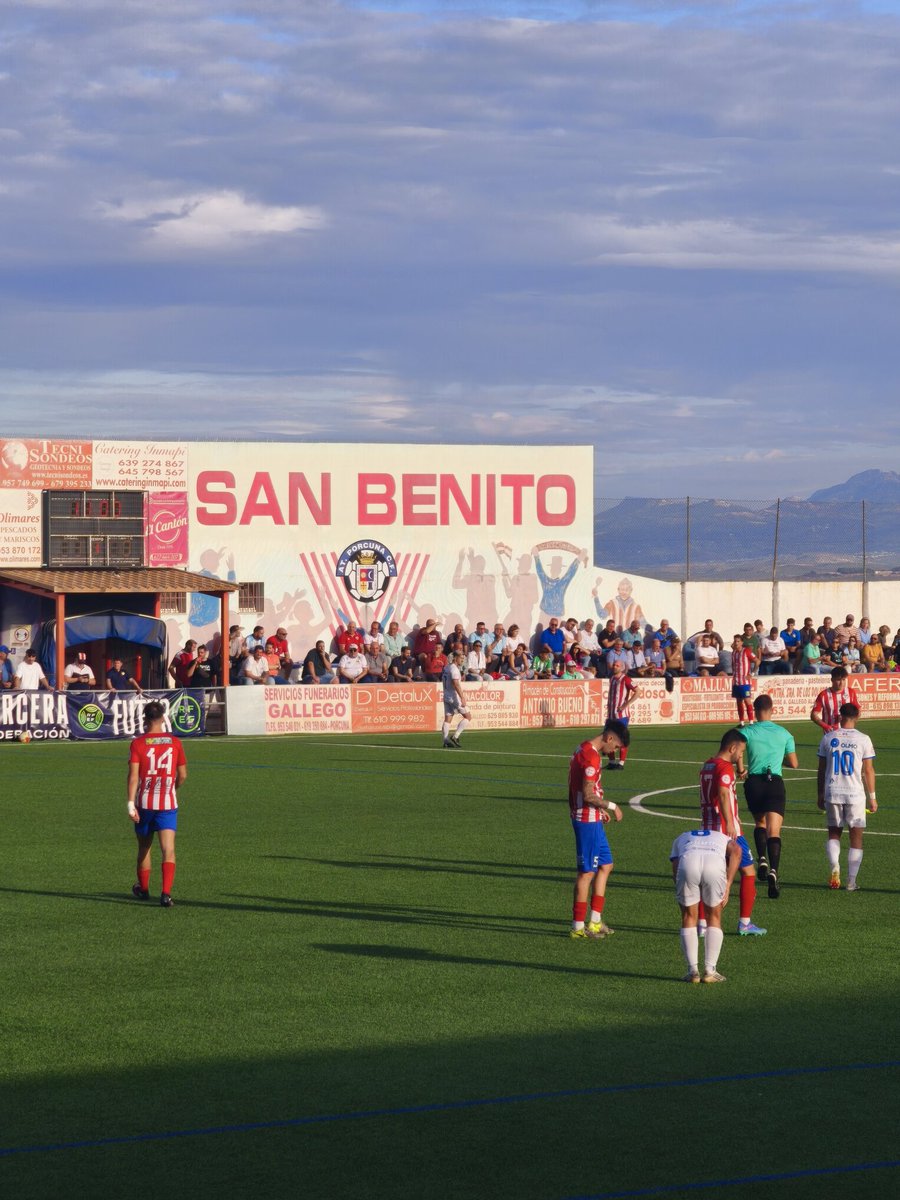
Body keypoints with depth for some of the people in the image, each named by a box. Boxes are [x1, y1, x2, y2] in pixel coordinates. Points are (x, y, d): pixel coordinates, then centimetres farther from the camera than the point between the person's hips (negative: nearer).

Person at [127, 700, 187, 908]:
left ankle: (143, 889, 35)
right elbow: (182, 775, 6)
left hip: (144, 804, 0)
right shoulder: (175, 742, 0)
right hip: (168, 803, 0)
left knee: (144, 848, 18)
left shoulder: (138, 743, -5)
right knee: (168, 850, -6)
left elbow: (133, 775, -12)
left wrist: (131, 802, -12)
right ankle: (166, 893, -21)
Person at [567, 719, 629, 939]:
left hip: (591, 819, 10)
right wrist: (611, 806, -11)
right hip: (587, 820, -10)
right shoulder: (591, 756, -20)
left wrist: (601, 809, 16)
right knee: (587, 872, -3)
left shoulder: (583, 750, 12)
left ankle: (595, 921, 18)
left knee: (605, 865, 15)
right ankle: (578, 927, 4)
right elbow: (588, 795, -23)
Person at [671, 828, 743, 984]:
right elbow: (736, 851, 14)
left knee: (689, 917, 20)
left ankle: (693, 971, 17)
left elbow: (675, 872, 25)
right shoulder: (723, 838, 40)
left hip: (687, 861, 0)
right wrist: (727, 886, 10)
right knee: (714, 917, 20)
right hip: (716, 863, 0)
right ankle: (710, 971, 18)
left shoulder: (680, 839, 43)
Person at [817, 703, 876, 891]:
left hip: (832, 793, 2)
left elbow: (821, 770, 6)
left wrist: (820, 795, 16)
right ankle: (851, 881, 7)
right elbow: (869, 771, -2)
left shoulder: (828, 738, 1)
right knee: (856, 838, 9)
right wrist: (872, 798, 7)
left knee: (834, 833, 17)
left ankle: (834, 866, -9)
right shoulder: (863, 740, -4)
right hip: (855, 794, -2)